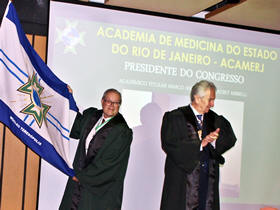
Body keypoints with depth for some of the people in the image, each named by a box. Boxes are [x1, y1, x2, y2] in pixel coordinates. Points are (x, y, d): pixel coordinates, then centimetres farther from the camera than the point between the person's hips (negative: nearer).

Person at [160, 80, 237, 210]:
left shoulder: (214, 119, 14)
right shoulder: (174, 117, -2)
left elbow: (230, 139, 5)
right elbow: (169, 144, -13)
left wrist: (213, 140, -16)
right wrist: (200, 144, -15)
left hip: (208, 181, 5)